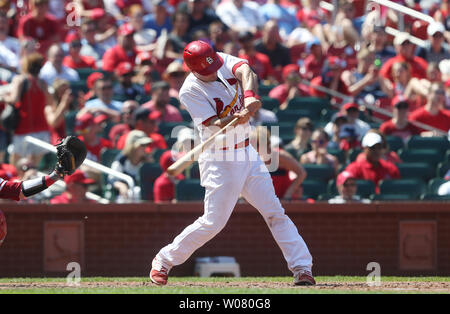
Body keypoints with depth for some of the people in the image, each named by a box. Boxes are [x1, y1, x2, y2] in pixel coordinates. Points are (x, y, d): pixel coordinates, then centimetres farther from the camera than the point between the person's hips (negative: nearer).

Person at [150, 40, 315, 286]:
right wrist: (238, 118, -43)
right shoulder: (190, 91, -16)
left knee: (275, 212, 2)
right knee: (213, 222, -6)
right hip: (219, 160, -6)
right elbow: (213, 124, -23)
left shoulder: (223, 61, 0)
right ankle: (164, 260, 11)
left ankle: (302, 268, 3)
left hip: (247, 155, 6)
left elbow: (244, 70, -20)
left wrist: (249, 95, -40)